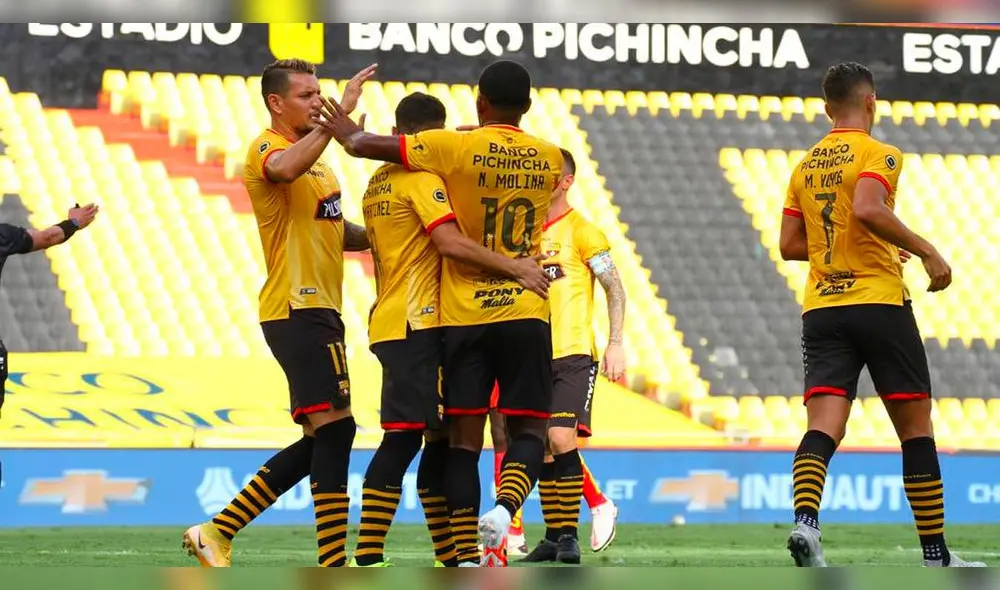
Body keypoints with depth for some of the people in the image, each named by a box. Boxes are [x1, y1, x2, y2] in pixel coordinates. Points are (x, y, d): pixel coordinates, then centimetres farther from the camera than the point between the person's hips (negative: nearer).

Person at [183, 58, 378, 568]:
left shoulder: (312, 154, 22)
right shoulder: (266, 150, -9)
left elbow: (336, 231, 32)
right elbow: (288, 169, -35)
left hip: (318, 311, 10)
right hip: (298, 309, -10)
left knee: (320, 442, 10)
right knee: (334, 427, -15)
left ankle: (217, 532, 16)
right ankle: (334, 568, -16)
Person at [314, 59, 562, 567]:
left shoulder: (456, 149, -7)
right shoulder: (548, 159, 4)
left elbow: (364, 145, -5)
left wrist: (347, 132, 15)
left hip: (464, 316, -1)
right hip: (525, 314, 1)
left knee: (464, 437, 3)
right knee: (528, 430, 6)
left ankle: (467, 558, -3)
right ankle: (504, 508, -24)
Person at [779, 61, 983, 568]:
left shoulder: (805, 166, 14)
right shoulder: (877, 154, -5)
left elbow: (790, 244, 15)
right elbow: (868, 209, -24)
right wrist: (926, 251, -17)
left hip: (820, 309, 5)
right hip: (879, 303, -5)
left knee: (823, 427, -6)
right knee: (916, 428, 6)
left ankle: (804, 519, -34)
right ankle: (935, 554, 9)